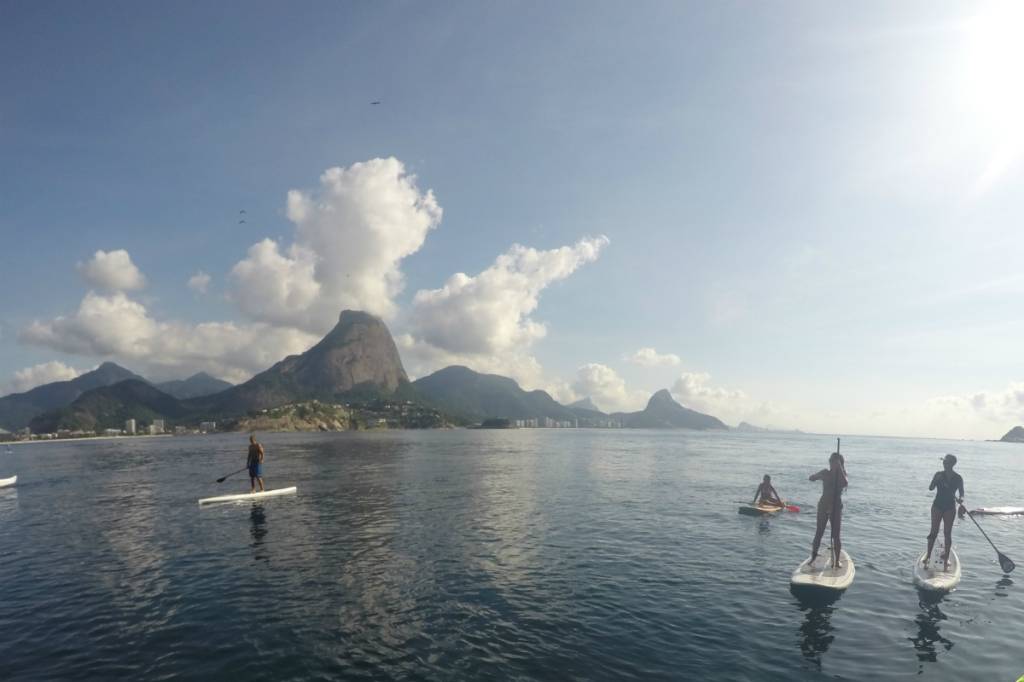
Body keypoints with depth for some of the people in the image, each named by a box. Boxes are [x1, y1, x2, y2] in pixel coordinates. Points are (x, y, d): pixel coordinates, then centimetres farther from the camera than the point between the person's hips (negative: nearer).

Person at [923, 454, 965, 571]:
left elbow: (961, 493, 5)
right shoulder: (939, 474, -1)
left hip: (950, 507, 0)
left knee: (947, 533, 4)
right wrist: (937, 480, -26)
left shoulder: (958, 478, -1)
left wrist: (960, 499, -17)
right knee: (934, 531, 1)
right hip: (938, 505, 0)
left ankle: (946, 558, 13)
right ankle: (928, 555, 10)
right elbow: (930, 488, -9)